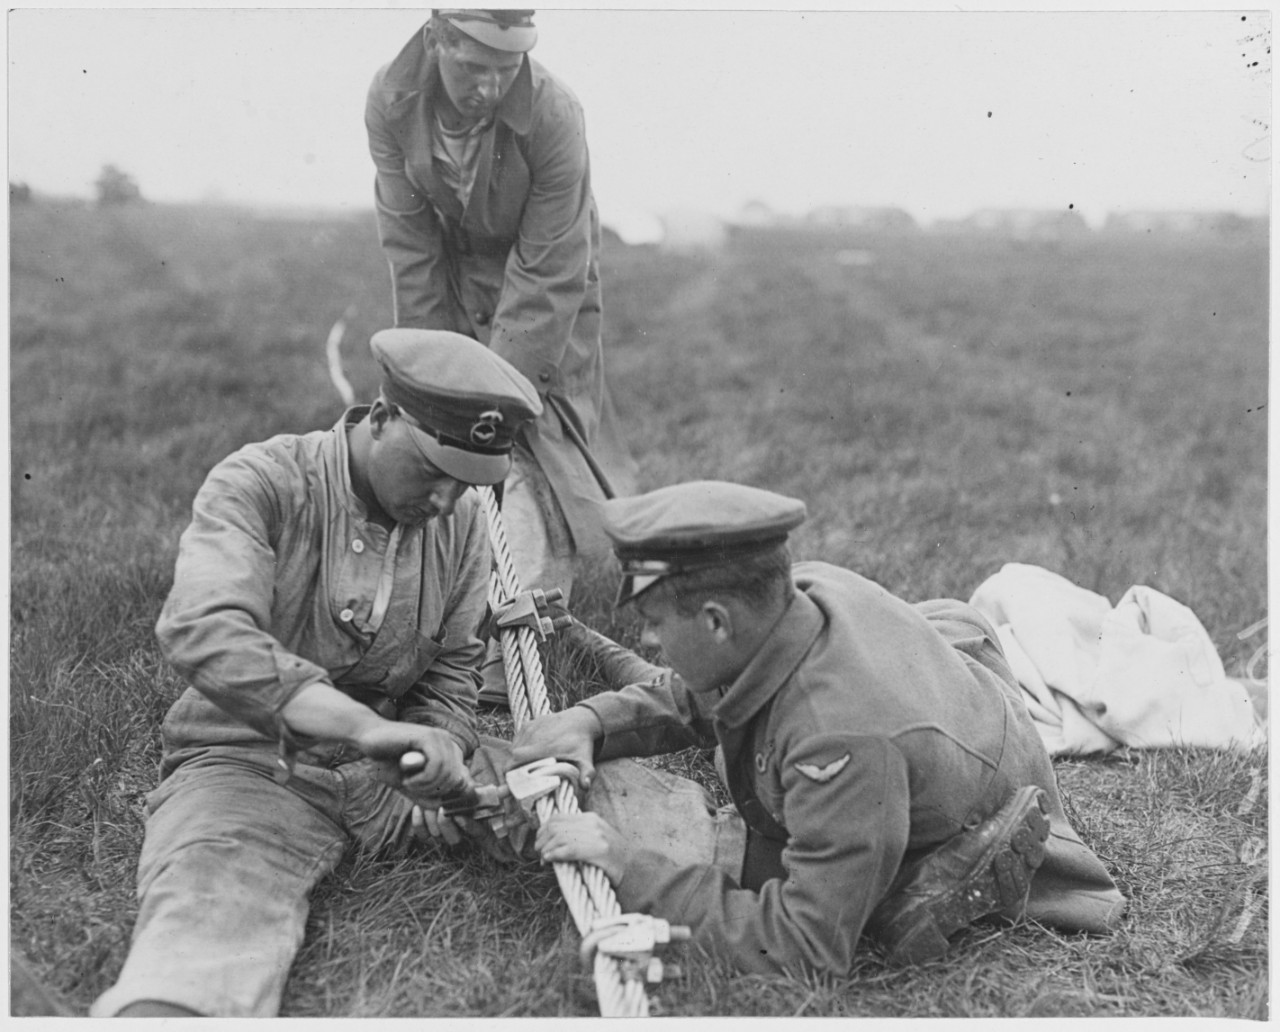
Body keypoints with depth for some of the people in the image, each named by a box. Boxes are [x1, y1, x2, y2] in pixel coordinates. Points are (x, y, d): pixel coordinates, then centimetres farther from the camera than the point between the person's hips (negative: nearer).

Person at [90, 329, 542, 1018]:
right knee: (213, 907, -34)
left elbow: (450, 674, 11)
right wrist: (371, 729, -39)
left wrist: (416, 779, -10)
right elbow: (202, 632, -30)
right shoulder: (258, 484, -13)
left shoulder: (462, 520, 4)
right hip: (249, 761, -6)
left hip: (383, 771, 7)